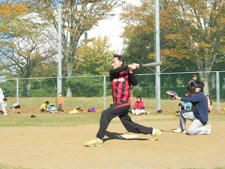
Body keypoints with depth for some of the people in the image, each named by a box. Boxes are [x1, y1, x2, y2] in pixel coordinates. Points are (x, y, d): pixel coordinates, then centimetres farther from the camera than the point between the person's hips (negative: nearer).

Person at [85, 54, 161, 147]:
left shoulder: (127, 72, 1)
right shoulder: (112, 72, 13)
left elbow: (135, 83, -13)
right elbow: (116, 71, -11)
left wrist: (131, 71, -25)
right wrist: (129, 66, -21)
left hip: (124, 103, -6)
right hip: (117, 104, 6)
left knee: (106, 114, -20)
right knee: (129, 126, 9)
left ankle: (99, 139, -17)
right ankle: (153, 131, 21)